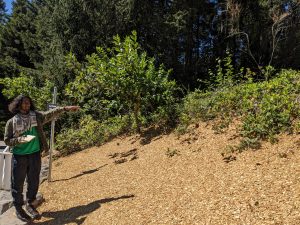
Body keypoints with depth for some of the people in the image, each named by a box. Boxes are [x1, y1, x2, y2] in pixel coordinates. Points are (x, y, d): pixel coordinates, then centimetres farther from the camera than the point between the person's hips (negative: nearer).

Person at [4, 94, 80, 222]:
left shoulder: (36, 116, 2)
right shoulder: (11, 122, -4)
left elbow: (51, 114, -2)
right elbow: (7, 140, -3)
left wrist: (65, 108, -11)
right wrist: (20, 140, -21)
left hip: (35, 154, 3)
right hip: (19, 156, -2)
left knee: (34, 182, 14)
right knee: (18, 183, 9)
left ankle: (29, 204, 35)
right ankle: (18, 208, 29)